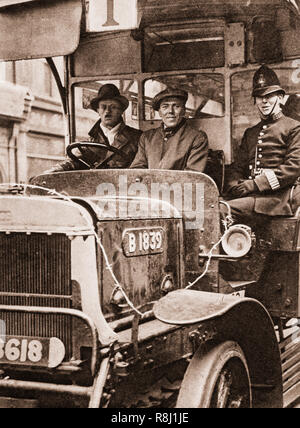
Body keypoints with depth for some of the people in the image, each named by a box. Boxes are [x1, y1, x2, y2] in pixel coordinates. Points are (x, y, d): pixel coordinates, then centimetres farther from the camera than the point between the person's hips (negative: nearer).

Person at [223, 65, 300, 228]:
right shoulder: (250, 133, 27)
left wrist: (254, 184, -13)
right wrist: (235, 186, -4)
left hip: (278, 197, -5)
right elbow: (237, 167, 21)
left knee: (224, 211, -30)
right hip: (250, 195, 6)